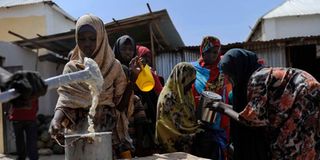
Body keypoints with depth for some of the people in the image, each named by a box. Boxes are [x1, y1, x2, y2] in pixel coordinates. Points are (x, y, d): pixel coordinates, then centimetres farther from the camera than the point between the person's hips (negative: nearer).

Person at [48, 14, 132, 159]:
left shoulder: (114, 66, 3)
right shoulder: (71, 68, 4)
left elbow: (121, 100, 7)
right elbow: (65, 100, -7)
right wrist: (56, 120, -23)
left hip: (110, 130, 0)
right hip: (80, 132, 0)